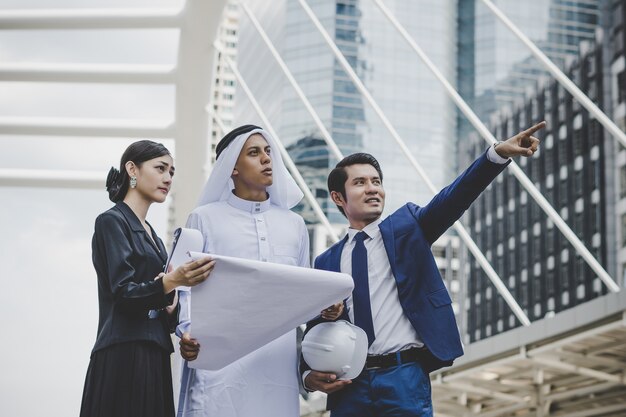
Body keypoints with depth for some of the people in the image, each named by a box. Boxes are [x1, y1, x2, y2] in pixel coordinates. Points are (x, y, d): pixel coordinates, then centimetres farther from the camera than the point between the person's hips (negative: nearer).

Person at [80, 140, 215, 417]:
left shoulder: (150, 233, 19)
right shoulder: (112, 221, -5)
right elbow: (123, 293, -17)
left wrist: (170, 307, -1)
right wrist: (171, 282, -33)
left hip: (153, 356, 8)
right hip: (124, 357, -8)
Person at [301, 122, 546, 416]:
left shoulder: (405, 227, 9)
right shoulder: (326, 263, 13)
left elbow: (450, 200, -7)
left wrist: (498, 154, -23)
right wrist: (310, 375, -6)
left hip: (404, 378, -2)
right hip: (349, 386, 2)